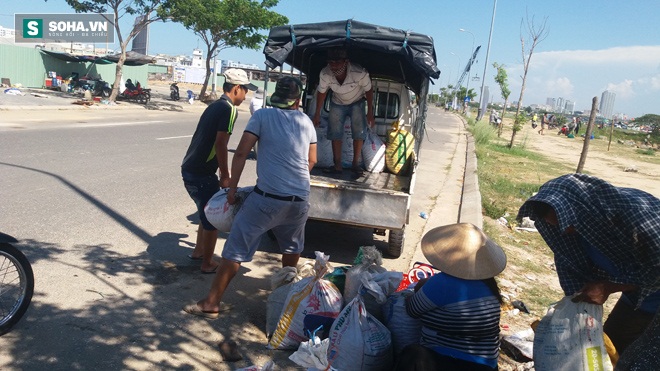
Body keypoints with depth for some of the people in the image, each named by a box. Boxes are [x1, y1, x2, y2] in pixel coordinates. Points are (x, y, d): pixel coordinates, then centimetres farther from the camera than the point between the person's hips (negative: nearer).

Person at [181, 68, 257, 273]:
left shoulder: (214, 106, 15)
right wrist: (225, 176, -14)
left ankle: (198, 251, 38)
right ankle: (207, 263, 18)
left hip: (189, 168, 9)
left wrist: (222, 169, 26)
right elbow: (220, 144, -22)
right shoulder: (229, 109, -14)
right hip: (201, 174, -9)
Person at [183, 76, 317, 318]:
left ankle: (211, 304, 7)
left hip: (267, 198, -4)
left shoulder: (263, 116, -1)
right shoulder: (306, 121, 10)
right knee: (292, 247, 27)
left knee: (236, 248, 2)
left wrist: (232, 189, -2)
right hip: (300, 199, 4)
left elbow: (241, 153, -7)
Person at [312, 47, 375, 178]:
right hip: (338, 103, 2)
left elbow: (369, 91, -20)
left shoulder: (360, 73, -39)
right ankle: (337, 165, 6)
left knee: (359, 131, -12)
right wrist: (317, 113, -5)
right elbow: (321, 92, -12)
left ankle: (355, 163, 1)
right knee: (335, 133, -2)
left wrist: (370, 113, -15)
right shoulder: (325, 74, -33)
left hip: (357, 102, -2)